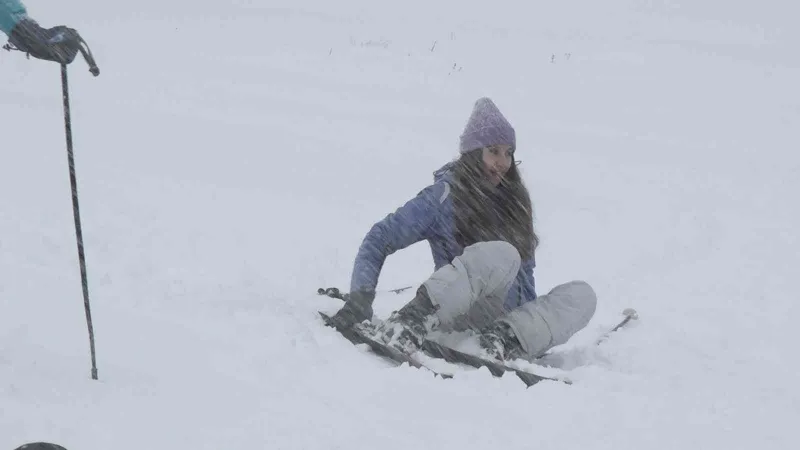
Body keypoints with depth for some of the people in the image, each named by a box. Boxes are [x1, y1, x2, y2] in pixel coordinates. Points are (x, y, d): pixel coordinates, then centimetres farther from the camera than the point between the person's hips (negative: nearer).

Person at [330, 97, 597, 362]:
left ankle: (506, 339, -36)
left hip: (505, 318, 6)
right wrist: (360, 297, -25)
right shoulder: (444, 195, -5)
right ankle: (412, 322, -44)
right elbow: (380, 239, -10)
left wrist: (533, 327, 6)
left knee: (582, 294, -18)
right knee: (502, 254, -35)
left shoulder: (513, 200, 11)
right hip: (459, 319, -5)